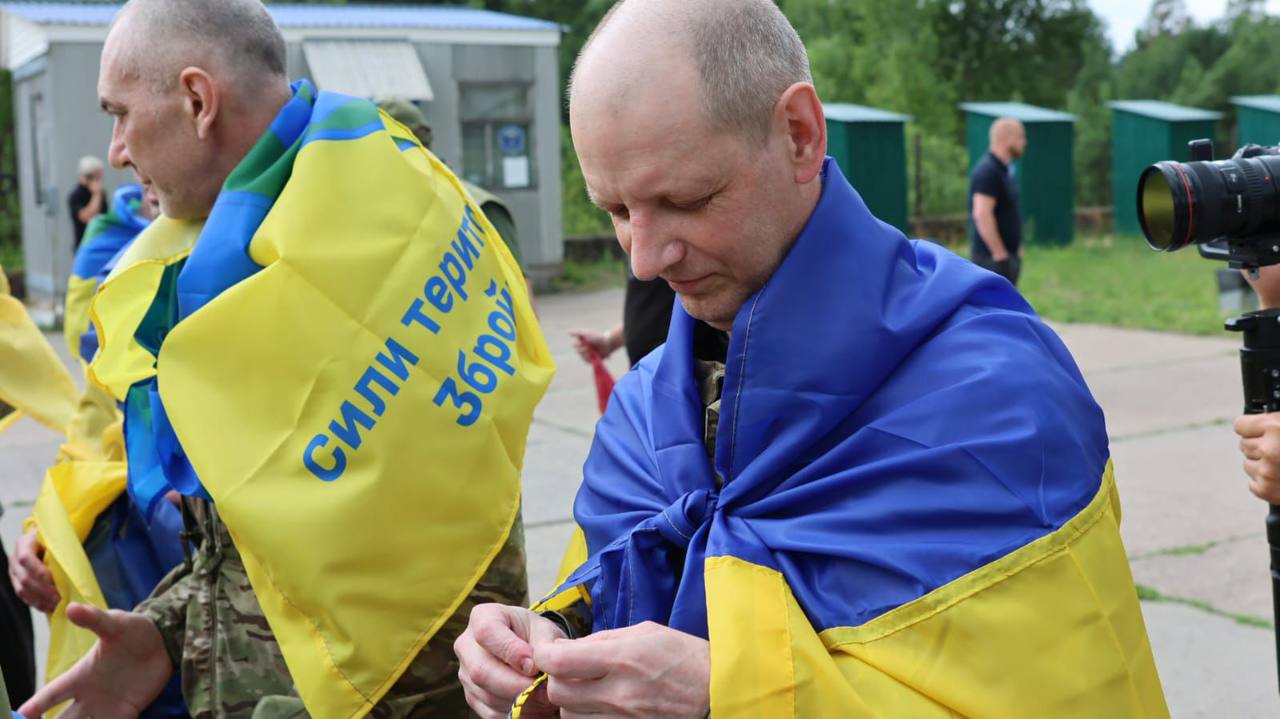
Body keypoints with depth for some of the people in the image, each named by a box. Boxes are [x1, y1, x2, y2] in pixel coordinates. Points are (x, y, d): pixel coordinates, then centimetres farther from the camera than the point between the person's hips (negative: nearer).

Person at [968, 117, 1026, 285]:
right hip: (993, 257, -10)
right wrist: (999, 253, -23)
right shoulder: (987, 171, -18)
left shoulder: (1004, 169, 14)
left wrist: (1016, 247, 19)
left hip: (1006, 254, 10)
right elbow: (982, 214, -26)